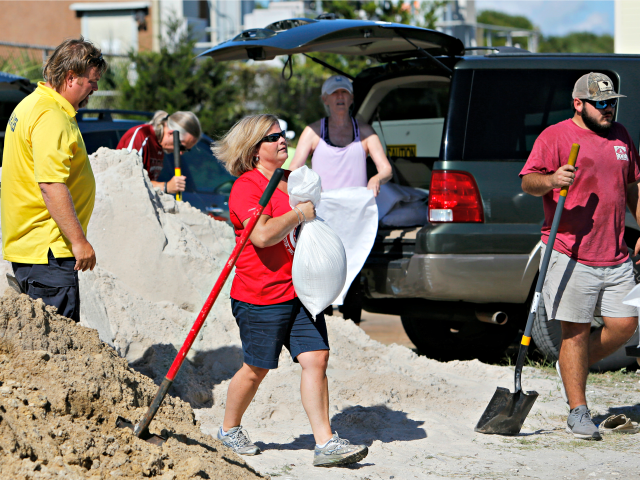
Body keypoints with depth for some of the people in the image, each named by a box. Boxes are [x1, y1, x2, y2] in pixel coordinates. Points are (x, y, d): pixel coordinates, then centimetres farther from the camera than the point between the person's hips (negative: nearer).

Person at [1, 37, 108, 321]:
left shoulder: (32, 105, 17)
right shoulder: (51, 117, -17)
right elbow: (52, 186, -25)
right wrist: (79, 241, -23)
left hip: (24, 243, 11)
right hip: (47, 251, -11)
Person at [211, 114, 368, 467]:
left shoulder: (288, 182, 17)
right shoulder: (246, 186, -12)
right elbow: (262, 234, -27)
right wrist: (299, 214, -18)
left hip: (299, 291, 7)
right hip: (261, 296, -7)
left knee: (316, 359, -4)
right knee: (257, 368, 4)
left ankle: (325, 444, -5)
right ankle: (229, 429, 28)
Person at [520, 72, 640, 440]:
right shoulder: (555, 137, -3)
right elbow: (528, 181, -11)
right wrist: (550, 180, -32)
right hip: (571, 254, -6)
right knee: (576, 330, -4)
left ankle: (575, 367, 26)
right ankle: (578, 412, 2)